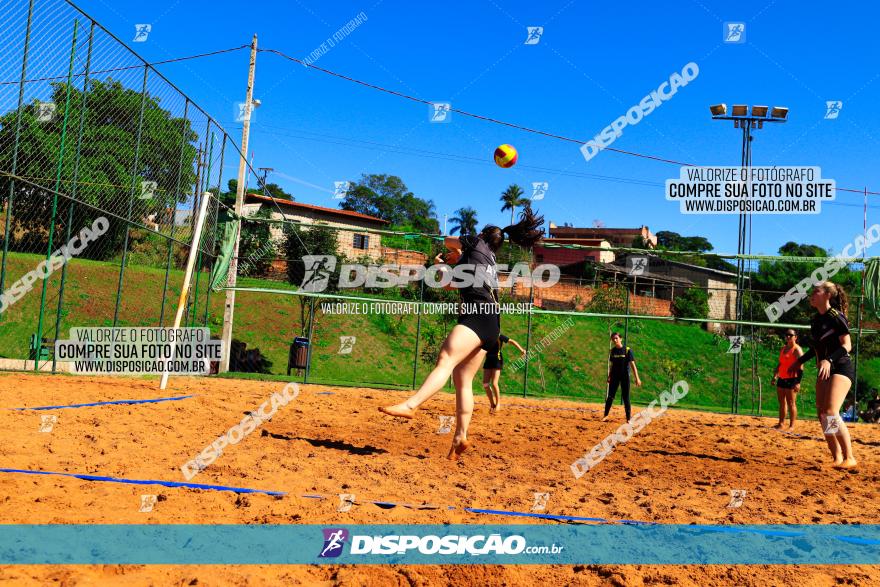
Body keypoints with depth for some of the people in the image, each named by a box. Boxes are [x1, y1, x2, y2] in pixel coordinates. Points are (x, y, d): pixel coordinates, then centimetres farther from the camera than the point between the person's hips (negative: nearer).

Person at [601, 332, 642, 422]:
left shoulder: (627, 350, -8)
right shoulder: (613, 350, 5)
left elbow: (632, 364, -12)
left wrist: (637, 378, -16)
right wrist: (609, 377, 15)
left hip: (625, 376, -3)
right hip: (615, 376, 4)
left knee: (626, 398, 0)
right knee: (610, 396, 4)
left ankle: (628, 418, 7)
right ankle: (605, 415, 13)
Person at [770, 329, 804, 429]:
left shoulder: (797, 349, -9)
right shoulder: (783, 349, 16)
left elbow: (800, 367, -16)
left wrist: (798, 382, -22)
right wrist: (775, 376, 18)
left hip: (791, 379, -8)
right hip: (782, 379, 8)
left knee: (791, 403, -5)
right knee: (782, 403, 11)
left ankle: (791, 426, -2)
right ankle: (781, 424, 17)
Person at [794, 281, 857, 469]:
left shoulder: (836, 316, -12)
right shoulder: (815, 320, 11)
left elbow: (847, 345, -15)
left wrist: (829, 360, -29)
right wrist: (800, 360, 23)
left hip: (840, 368, -9)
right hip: (824, 370, 9)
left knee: (831, 414, -20)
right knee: (822, 417, 5)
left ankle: (849, 458, -12)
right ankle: (837, 458, 14)